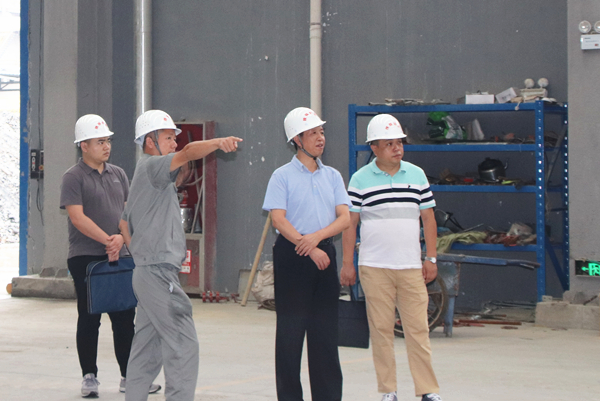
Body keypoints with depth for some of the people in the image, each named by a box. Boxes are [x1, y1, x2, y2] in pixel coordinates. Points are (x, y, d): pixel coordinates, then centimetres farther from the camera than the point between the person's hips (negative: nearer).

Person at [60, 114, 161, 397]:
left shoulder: (118, 174, 13)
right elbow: (77, 217, -14)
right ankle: (89, 377, 11)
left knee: (125, 318, 5)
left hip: (119, 257, 5)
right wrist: (108, 240, -21)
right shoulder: (73, 177, -5)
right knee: (89, 320, 2)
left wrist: (121, 238, -10)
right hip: (85, 257, -5)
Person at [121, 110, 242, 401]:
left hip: (145, 272, 11)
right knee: (183, 345, -11)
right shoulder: (150, 167, -9)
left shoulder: (146, 175, 21)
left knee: (147, 348, 13)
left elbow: (125, 222, 26)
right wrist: (219, 143, -43)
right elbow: (188, 153, -29)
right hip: (159, 273, -11)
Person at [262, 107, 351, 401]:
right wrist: (310, 249, -15)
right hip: (291, 256, -4)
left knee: (325, 330, 5)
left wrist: (317, 236, -14)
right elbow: (278, 219, -9)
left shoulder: (332, 176, 12)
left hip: (324, 253, 4)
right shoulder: (283, 176, -1)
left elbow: (344, 218, 3)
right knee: (291, 328, -1)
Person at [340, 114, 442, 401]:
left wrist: (431, 258, 6)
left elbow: (428, 218, 12)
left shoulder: (417, 175, 9)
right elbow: (350, 222, 4)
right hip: (374, 267, -1)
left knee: (418, 328, -1)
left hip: (411, 266, 2)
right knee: (381, 329, 1)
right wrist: (348, 263, 0)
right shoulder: (360, 179, 2)